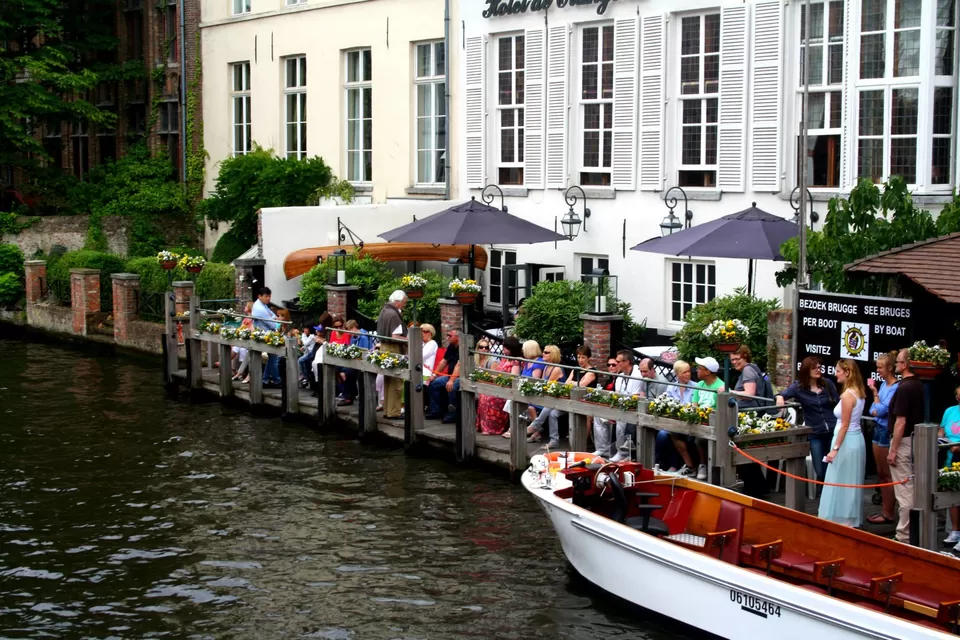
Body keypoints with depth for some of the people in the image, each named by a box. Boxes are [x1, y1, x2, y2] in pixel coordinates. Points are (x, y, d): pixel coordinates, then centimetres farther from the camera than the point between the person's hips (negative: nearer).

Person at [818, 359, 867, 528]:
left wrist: (835, 449, -18)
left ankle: (840, 520, 3)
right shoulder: (858, 392, 8)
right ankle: (851, 519, 21)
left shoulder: (847, 395, -18)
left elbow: (845, 425, -19)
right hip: (856, 439, 9)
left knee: (839, 483, -2)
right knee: (851, 483, 14)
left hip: (847, 441, -9)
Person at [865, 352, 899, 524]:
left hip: (887, 432, -9)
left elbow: (882, 410, -16)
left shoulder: (896, 388, -17)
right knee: (881, 473, 14)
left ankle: (889, 514, 5)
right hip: (878, 430, 9)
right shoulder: (883, 384, 9)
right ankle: (884, 509, 23)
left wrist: (875, 393, -5)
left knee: (887, 474, -2)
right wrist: (876, 411, -9)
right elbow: (873, 411, 12)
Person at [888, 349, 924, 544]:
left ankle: (904, 536, -1)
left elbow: (901, 422, -21)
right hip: (917, 440, 9)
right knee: (913, 489, 15)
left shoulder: (904, 388, -19)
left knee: (904, 490, -5)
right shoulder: (920, 386, 8)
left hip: (904, 442, -9)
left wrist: (893, 450, -18)